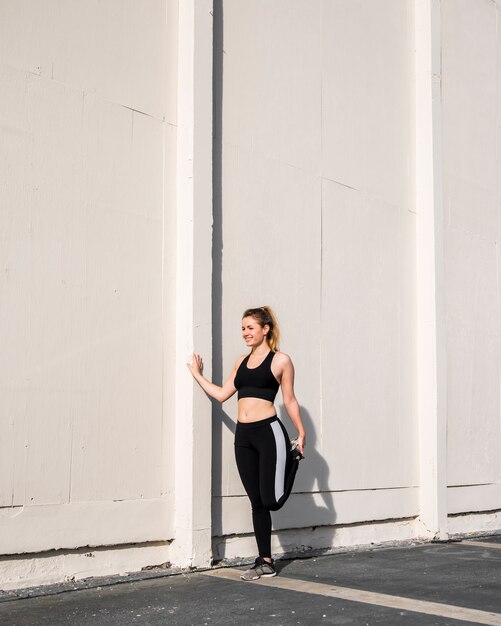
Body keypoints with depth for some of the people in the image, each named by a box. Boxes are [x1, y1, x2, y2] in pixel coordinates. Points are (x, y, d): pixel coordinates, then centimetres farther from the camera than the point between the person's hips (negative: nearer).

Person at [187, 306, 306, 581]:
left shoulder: (281, 360, 0)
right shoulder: (242, 361, 15)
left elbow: (289, 400, 3)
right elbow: (222, 394, 16)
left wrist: (301, 433, 1)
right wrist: (197, 374, 22)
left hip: (269, 432, -5)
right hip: (243, 436, 5)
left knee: (271, 500, -8)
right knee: (257, 502, 7)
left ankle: (292, 461, 23)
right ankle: (265, 562, 16)